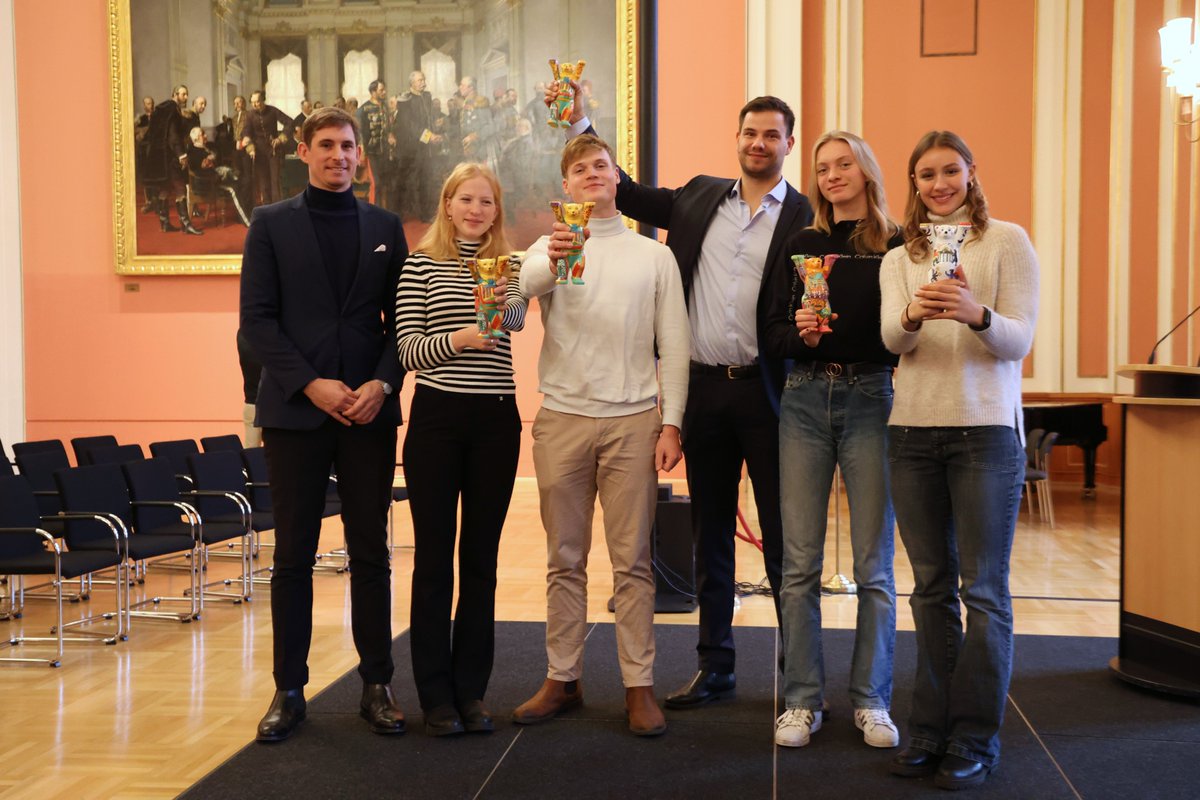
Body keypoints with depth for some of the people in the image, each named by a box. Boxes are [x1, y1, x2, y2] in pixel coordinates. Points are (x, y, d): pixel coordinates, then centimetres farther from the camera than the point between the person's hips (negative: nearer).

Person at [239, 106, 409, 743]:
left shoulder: (385, 227, 11)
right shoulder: (271, 224, 6)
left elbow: (400, 319, 8)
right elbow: (257, 319, -1)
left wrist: (382, 384, -8)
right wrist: (311, 385, -12)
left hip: (369, 410, 2)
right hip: (295, 409, -1)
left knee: (371, 553, 5)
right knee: (293, 555, 4)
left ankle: (376, 685, 14)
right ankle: (288, 690, 13)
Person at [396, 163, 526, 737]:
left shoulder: (508, 265, 9)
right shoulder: (420, 264, 2)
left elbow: (517, 317, -12)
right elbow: (408, 350, -2)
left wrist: (500, 303, -35)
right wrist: (458, 339, -20)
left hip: (496, 419, 2)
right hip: (436, 416, -2)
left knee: (481, 558, 8)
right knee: (434, 559, 2)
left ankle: (471, 690, 18)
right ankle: (435, 695, 12)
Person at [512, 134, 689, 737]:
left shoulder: (654, 255, 10)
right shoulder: (550, 247, 7)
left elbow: (673, 344, 7)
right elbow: (523, 285, -18)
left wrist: (671, 423, -2)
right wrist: (551, 262, -41)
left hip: (632, 421, 0)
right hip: (562, 420, 1)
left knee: (632, 562, 2)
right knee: (565, 560, 8)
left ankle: (639, 686, 10)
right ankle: (563, 680, 18)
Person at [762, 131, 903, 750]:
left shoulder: (898, 247, 4)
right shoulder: (798, 247, 12)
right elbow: (772, 336, 8)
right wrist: (800, 332, -12)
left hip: (871, 400, -2)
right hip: (805, 400, 2)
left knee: (875, 563, 2)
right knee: (800, 562, 2)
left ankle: (871, 702, 15)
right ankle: (802, 700, 11)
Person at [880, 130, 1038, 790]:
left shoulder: (1007, 241, 2)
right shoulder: (899, 259, 12)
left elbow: (1019, 340, -6)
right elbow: (892, 339, -5)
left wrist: (977, 314, -27)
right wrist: (913, 315, -28)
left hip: (986, 427, -3)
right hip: (913, 431, 4)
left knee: (983, 589, -1)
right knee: (931, 587, 10)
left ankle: (976, 737, 9)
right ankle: (931, 728, 19)